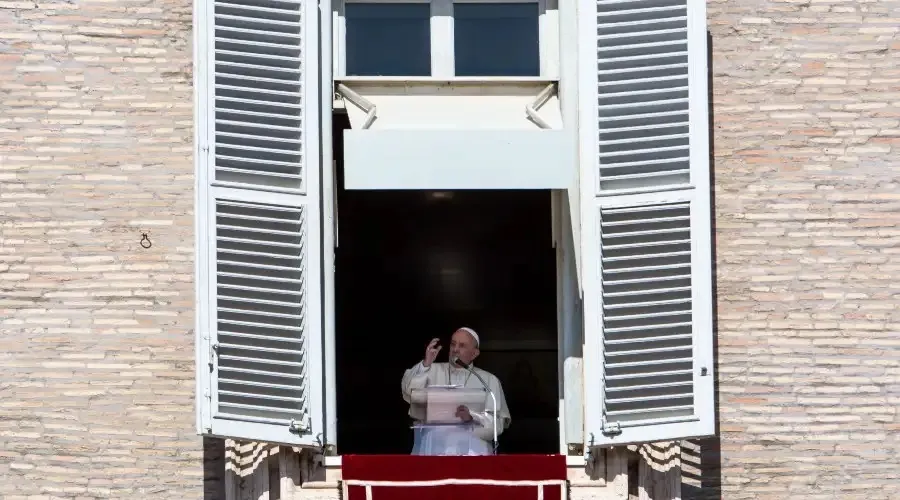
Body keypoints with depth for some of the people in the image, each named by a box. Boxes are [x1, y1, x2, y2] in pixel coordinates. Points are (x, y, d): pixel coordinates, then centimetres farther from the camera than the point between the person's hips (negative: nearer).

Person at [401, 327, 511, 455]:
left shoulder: (489, 380, 16)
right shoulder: (433, 371, 18)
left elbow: (498, 422, 6)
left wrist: (472, 417, -12)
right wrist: (426, 364, -13)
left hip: (471, 449, 0)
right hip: (432, 446, 0)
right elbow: (409, 392, 0)